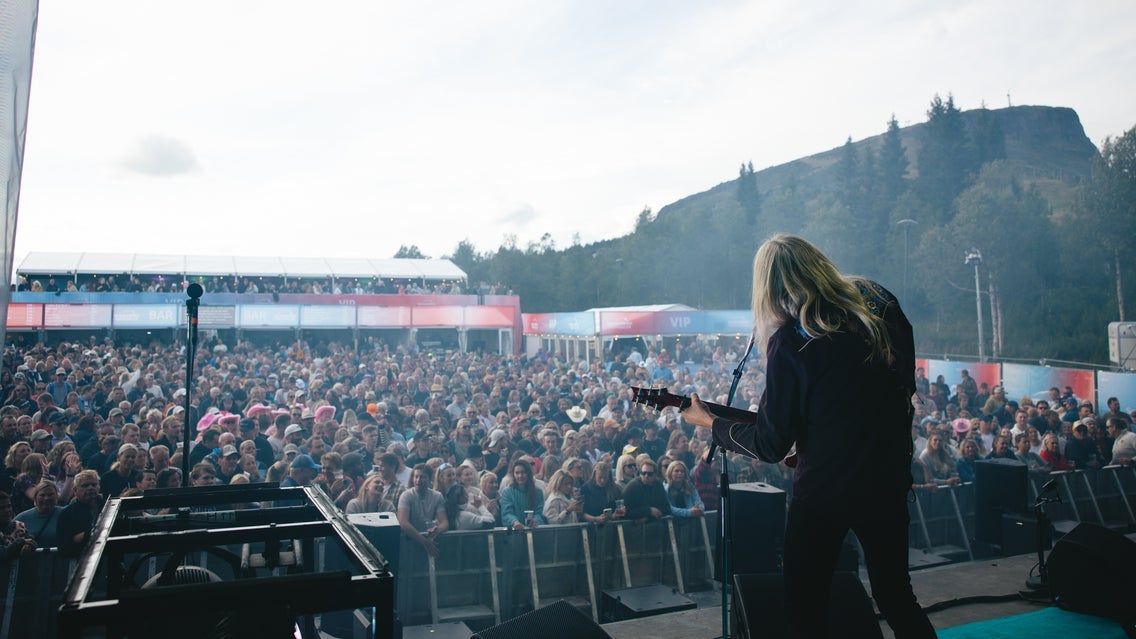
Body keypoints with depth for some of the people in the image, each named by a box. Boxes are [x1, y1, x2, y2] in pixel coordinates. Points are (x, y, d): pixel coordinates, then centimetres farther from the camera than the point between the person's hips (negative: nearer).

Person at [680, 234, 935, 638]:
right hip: (890, 479, 6)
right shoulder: (881, 303, -2)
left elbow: (771, 446, -13)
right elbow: (907, 382, 12)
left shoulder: (788, 344, -19)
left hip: (825, 490, -5)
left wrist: (709, 423, 0)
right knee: (896, 596, 24)